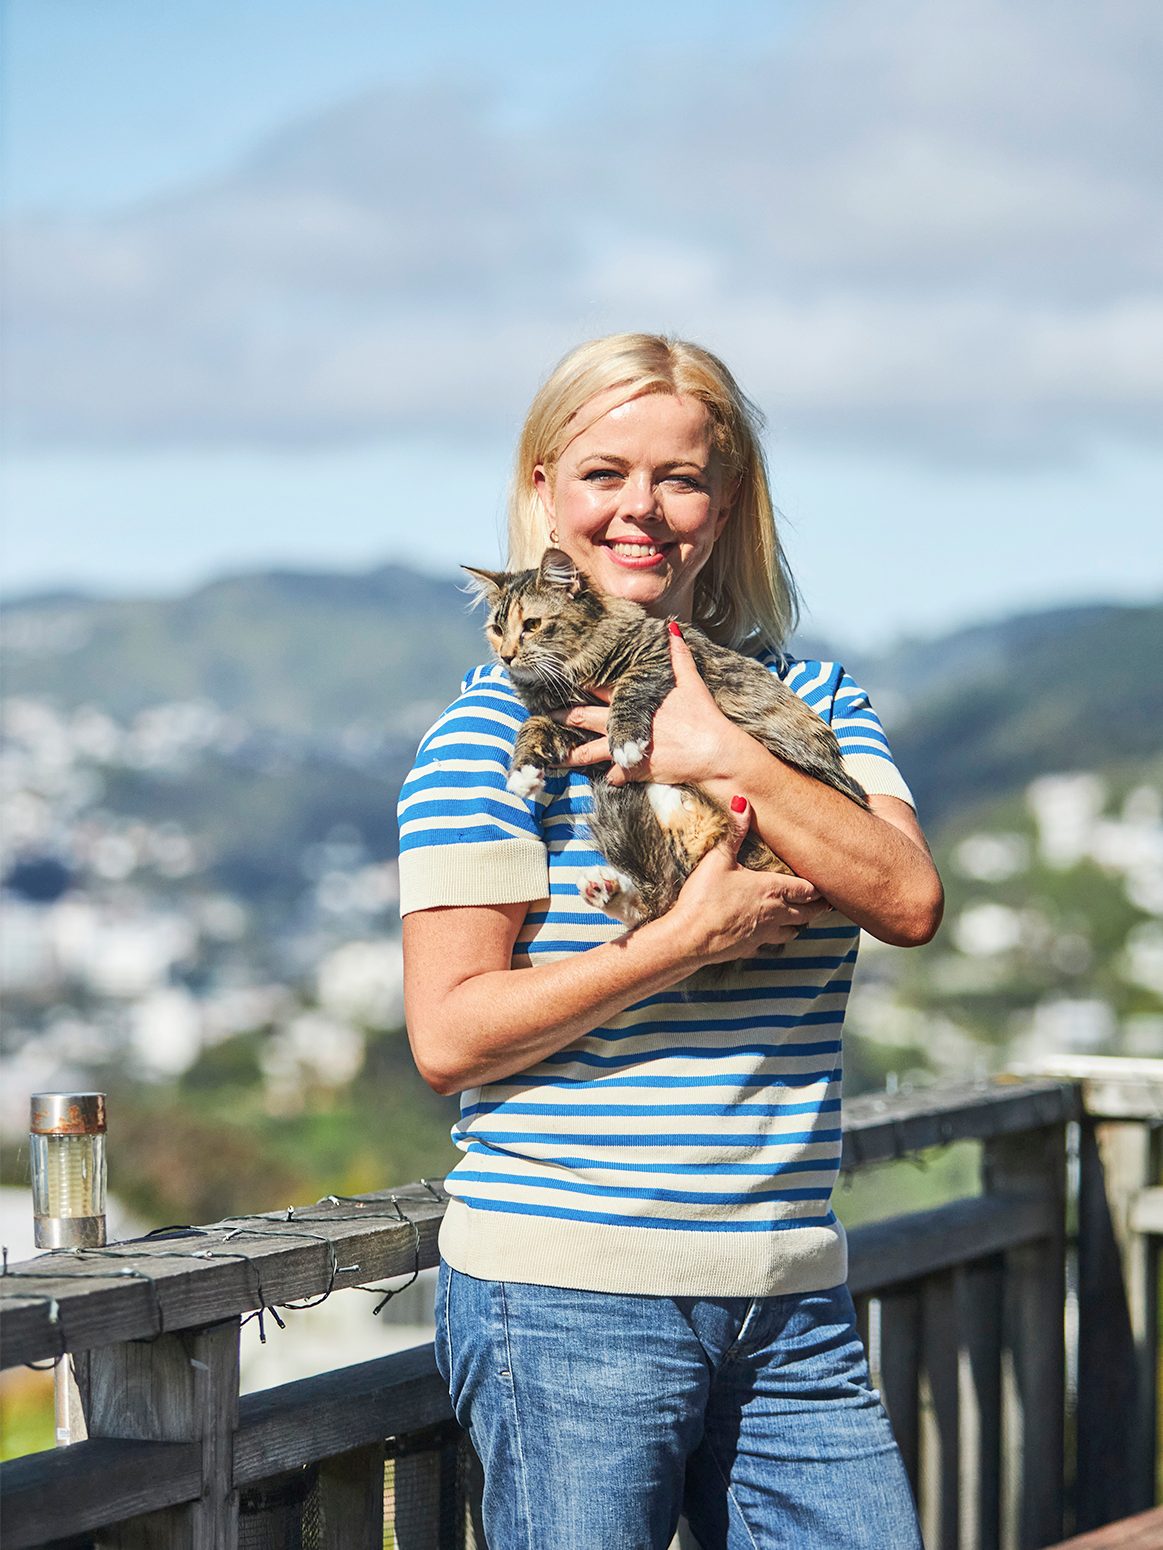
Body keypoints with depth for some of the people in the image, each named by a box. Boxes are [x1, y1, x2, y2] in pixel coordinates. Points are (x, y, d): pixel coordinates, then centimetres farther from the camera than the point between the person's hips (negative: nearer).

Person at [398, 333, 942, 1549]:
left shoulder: (810, 703, 12)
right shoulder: (497, 728, -3)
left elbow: (907, 901, -5)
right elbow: (448, 1036, -9)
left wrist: (724, 756, -13)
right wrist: (689, 939, -15)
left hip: (790, 1308, 5)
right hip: (568, 1303, -4)